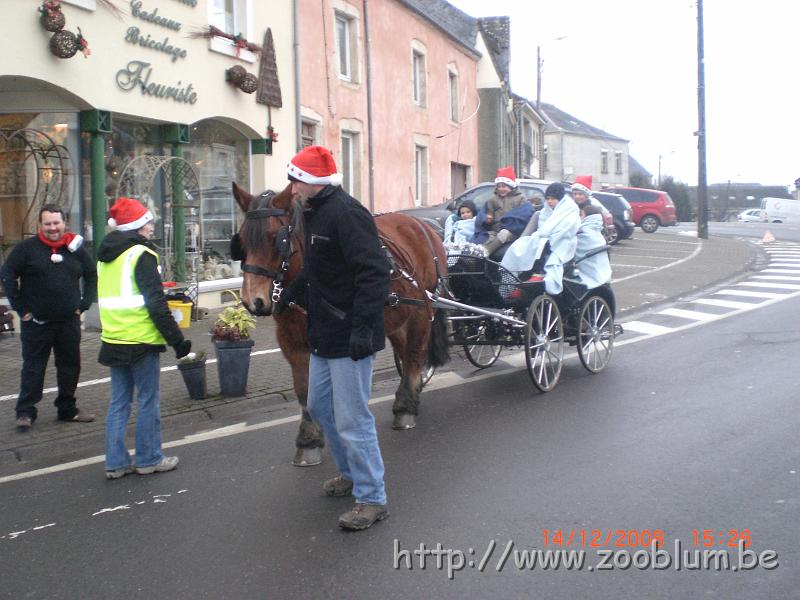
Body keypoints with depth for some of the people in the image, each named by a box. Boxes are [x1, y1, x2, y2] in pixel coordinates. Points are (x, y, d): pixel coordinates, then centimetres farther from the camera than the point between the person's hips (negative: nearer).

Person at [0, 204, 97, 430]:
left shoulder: (76, 249, 5)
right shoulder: (27, 248, -4)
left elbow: (92, 276, 16)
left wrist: (84, 305, 6)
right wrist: (21, 308, -8)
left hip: (69, 321, 3)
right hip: (36, 321, -3)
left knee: (70, 365, 10)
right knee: (33, 368, 2)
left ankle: (68, 409, 22)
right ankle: (25, 412, 10)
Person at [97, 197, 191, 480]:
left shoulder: (105, 257, 13)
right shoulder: (141, 255, -13)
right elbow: (156, 304, -18)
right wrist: (177, 339, -14)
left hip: (113, 340, 8)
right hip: (141, 340, -8)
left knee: (119, 401, 12)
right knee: (148, 401, 3)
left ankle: (116, 462, 14)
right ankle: (148, 459, 11)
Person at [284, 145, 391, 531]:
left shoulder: (346, 214, -20)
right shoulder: (316, 214, 13)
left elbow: (374, 272, -28)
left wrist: (363, 326, -32)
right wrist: (290, 294, 21)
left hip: (349, 338, -11)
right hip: (324, 334, 11)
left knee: (351, 420, -5)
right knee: (320, 406, 22)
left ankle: (372, 499, 8)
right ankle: (351, 473, 40)